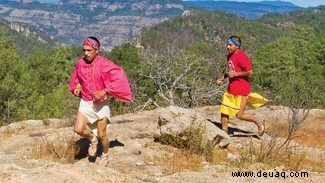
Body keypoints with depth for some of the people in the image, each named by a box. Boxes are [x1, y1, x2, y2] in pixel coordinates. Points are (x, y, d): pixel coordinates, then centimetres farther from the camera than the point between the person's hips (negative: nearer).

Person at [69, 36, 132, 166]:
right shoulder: (80, 63, -2)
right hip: (85, 102, 4)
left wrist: (105, 91, -31)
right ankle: (93, 139, 20)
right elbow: (76, 80, 18)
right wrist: (77, 88, -3)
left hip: (101, 103, -4)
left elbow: (119, 77, -26)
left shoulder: (104, 64, -16)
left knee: (101, 134, 3)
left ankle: (105, 156, 31)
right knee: (78, 129, -13)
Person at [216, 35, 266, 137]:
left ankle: (259, 122, 18)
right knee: (224, 111, 5)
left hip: (241, 90, -8)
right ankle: (224, 132, 16)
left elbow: (250, 71, -22)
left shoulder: (241, 56, -17)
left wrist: (235, 74, -19)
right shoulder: (229, 56, 11)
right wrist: (222, 78, 10)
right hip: (231, 89, 8)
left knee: (240, 115, -3)